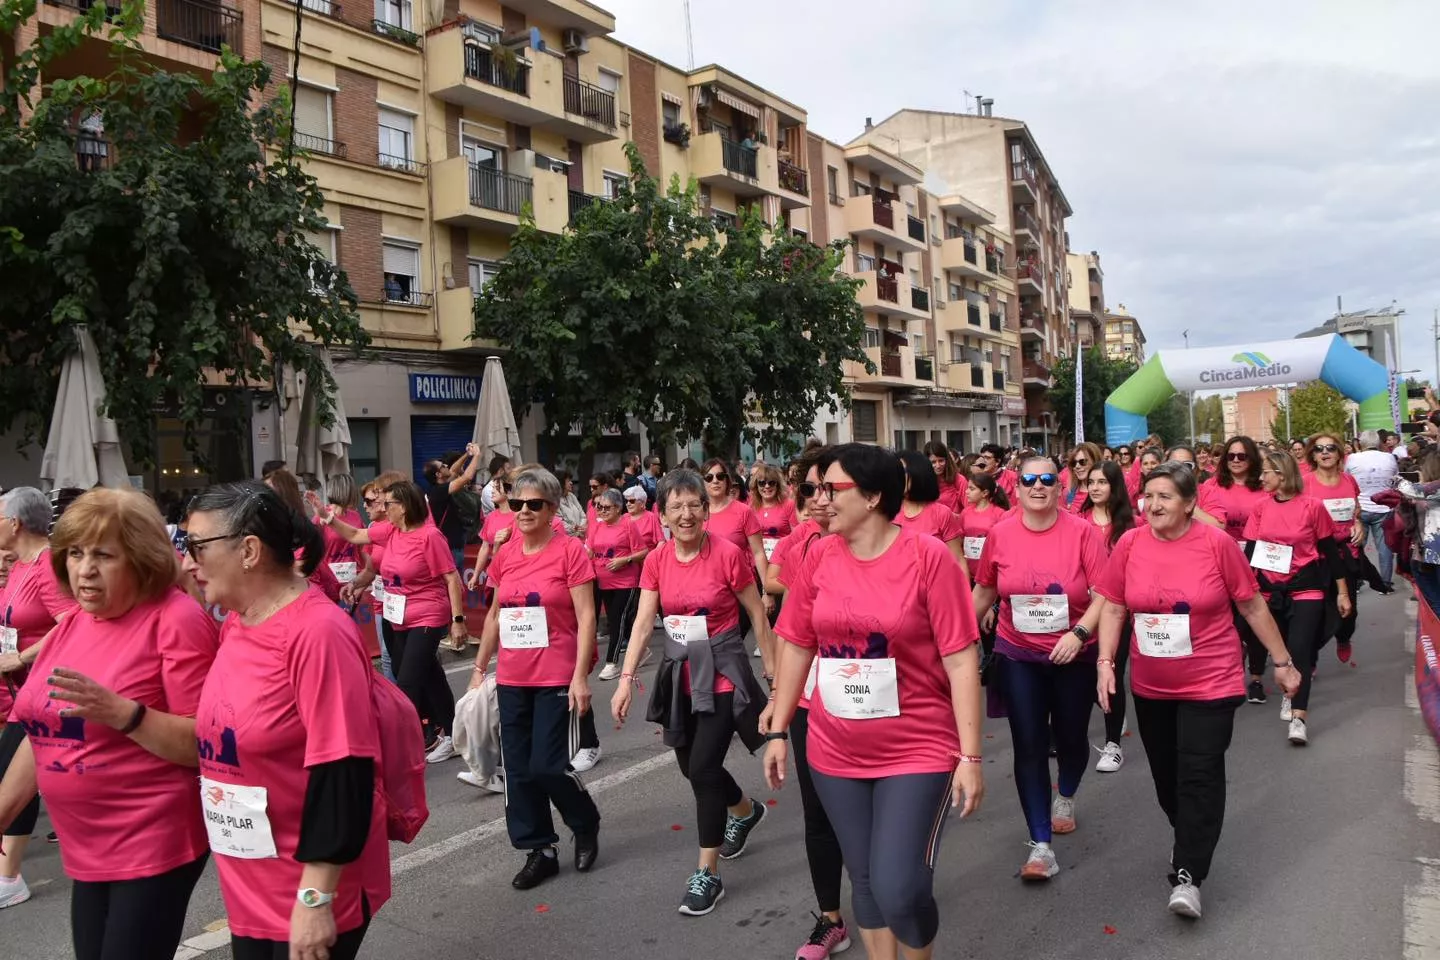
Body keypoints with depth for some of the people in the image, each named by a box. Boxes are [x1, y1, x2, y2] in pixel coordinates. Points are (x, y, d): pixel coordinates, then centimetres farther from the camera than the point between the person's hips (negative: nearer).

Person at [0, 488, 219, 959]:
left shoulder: (176, 619, -17)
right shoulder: (70, 626, 7)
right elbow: (42, 735, 17)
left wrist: (121, 712, -31)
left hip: (155, 845, -7)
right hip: (85, 849, 8)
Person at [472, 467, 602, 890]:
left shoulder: (570, 551, -10)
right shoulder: (504, 555, 6)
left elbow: (586, 618, -11)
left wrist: (580, 676, -15)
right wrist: (479, 667, 16)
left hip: (556, 678, -5)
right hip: (511, 679, 5)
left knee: (548, 767, -4)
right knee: (518, 769, 9)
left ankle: (586, 824, 26)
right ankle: (540, 850, 25)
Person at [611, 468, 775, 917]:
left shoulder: (728, 553, -15)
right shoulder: (656, 560, -1)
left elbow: (757, 615, -6)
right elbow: (643, 622, -4)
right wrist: (626, 679, -13)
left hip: (723, 672, -5)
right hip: (680, 673, 6)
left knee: (703, 767, -9)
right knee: (691, 767, 16)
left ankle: (707, 873, 8)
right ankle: (745, 810, 47)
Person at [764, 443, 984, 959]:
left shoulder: (928, 556, -13)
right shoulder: (819, 556, -1)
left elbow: (961, 660, -13)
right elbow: (797, 646, 6)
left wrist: (971, 755, -14)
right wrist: (778, 730, 7)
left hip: (918, 752, -4)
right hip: (835, 753, 4)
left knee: (899, 889, -7)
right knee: (864, 879, 15)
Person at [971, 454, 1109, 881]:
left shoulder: (1081, 531, -12)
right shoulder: (1000, 533, -6)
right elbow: (984, 588, 8)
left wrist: (1079, 632, -25)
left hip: (1074, 654, 0)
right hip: (1018, 655, 1)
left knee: (1070, 737, 16)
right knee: (1029, 746, -2)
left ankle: (1065, 796, 50)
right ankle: (1040, 844, 8)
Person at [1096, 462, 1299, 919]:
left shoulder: (1216, 543, -12)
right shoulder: (1129, 544, -6)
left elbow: (1253, 606, -3)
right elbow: (1113, 608, 1)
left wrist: (1281, 662, 3)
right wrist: (1105, 662, -7)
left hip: (1209, 683, -3)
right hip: (1150, 686, 4)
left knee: (1199, 776, -6)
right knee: (1165, 775, 17)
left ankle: (1187, 875, 3)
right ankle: (1188, 838, 42)